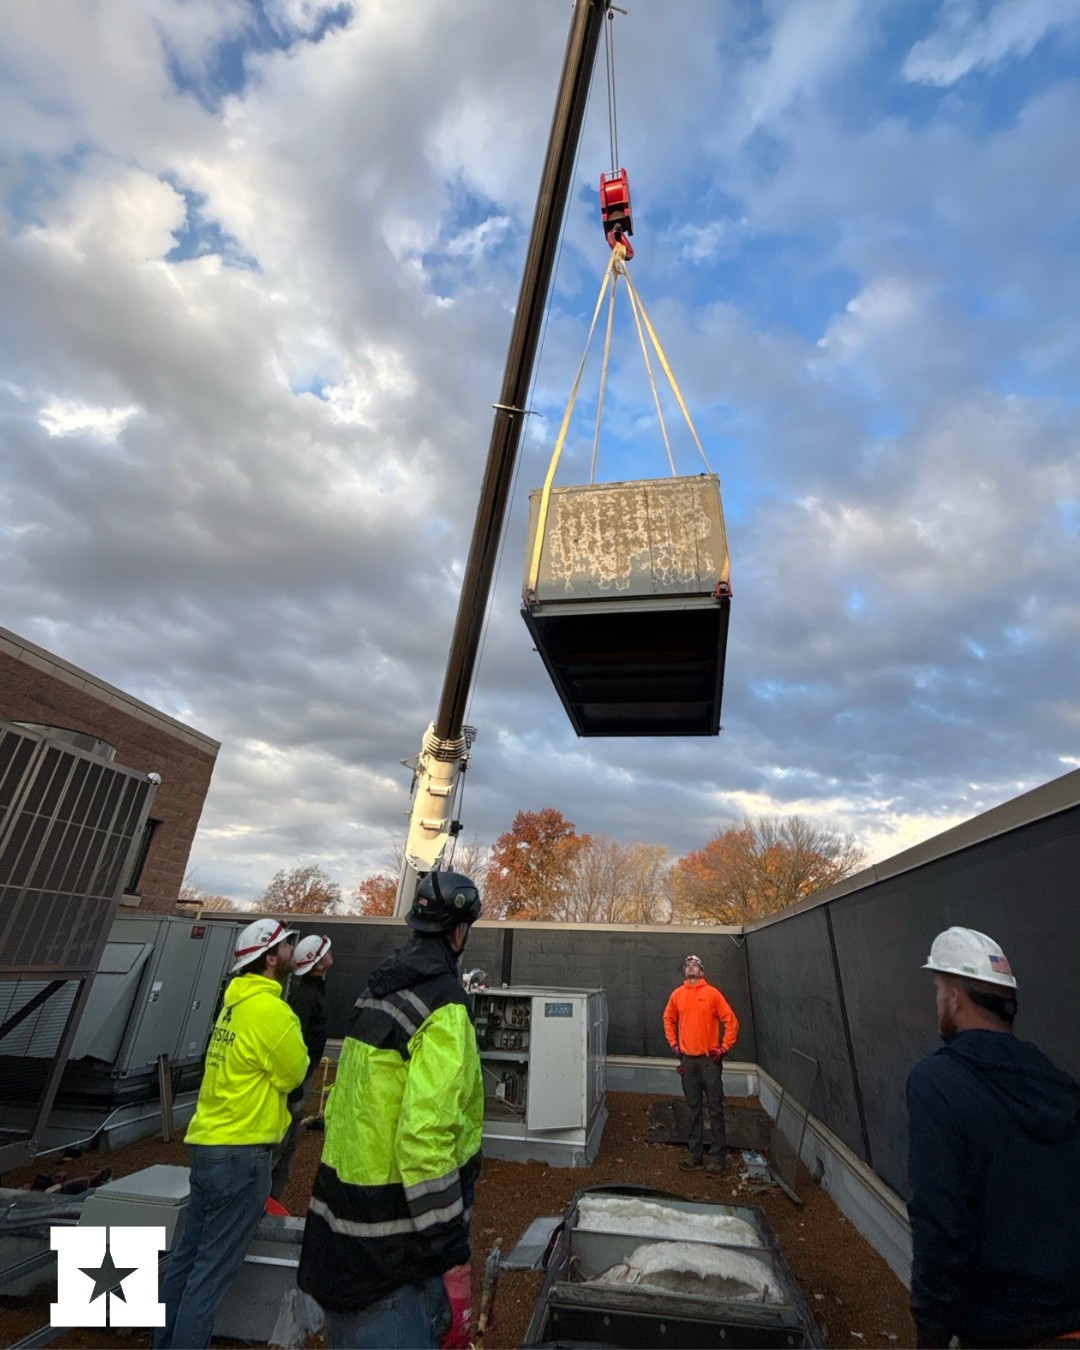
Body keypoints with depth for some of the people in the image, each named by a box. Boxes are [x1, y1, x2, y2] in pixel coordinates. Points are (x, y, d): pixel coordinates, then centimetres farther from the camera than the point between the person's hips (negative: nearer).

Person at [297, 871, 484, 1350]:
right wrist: (454, 1259, -19)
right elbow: (426, 1136, -28)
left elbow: (340, 1103, 12)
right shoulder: (445, 1008, -23)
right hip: (396, 1253, -9)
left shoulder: (376, 992, 4)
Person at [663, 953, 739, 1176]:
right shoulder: (677, 995, 2)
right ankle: (695, 1153, 23)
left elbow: (731, 1021, -6)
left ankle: (718, 1156, 12)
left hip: (710, 1059, -3)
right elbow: (668, 1019, 16)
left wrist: (724, 1047, -7)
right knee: (693, 1108, 12)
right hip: (688, 1059, 3)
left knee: (715, 1109, 2)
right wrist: (673, 1043, 8)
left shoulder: (712, 993, -8)